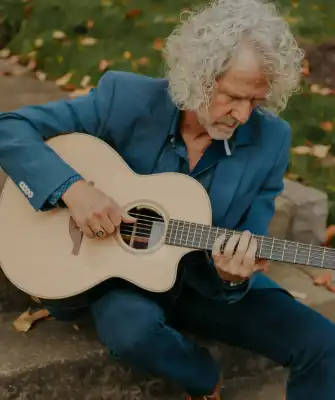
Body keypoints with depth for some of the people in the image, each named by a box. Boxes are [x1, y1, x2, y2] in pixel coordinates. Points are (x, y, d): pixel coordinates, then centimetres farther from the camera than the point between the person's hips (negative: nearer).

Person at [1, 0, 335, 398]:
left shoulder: (271, 140, -13)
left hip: (208, 282, 2)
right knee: (132, 327, -36)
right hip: (124, 274, -1)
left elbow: (247, 252, -6)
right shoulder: (127, 99, -19)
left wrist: (234, 276, -30)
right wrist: (71, 187, -30)